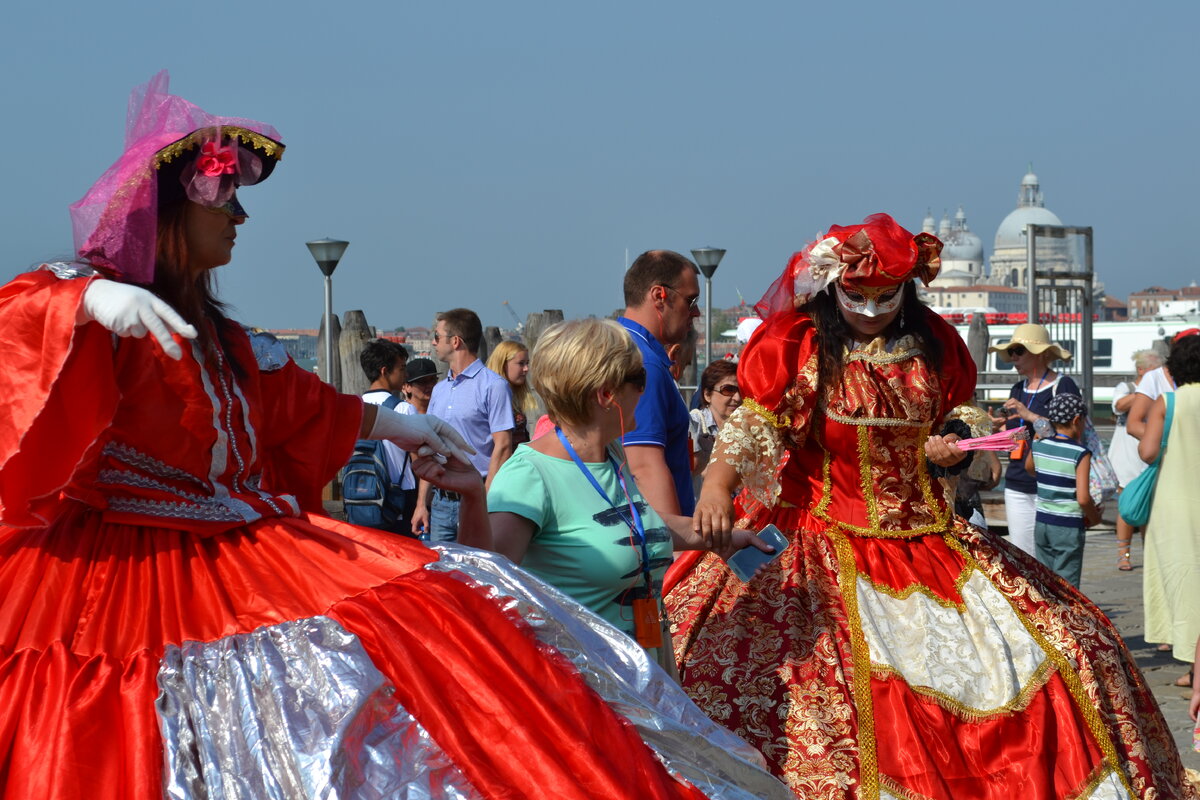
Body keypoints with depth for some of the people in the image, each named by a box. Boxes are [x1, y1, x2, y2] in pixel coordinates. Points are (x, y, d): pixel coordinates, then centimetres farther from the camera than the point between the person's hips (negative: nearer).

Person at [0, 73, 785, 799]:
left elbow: (306, 405, 34)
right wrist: (93, 303, -51)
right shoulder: (79, 296, -8)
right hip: (112, 572, -9)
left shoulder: (220, 342, 19)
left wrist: (401, 426, 43)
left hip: (232, 550, 9)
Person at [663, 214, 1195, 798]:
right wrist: (716, 484, -32)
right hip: (831, 546, -4)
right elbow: (752, 424, -14)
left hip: (928, 541, 4)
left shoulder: (932, 346, 8)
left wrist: (954, 447, -2)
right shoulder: (800, 347, -5)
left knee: (1068, 646, 3)